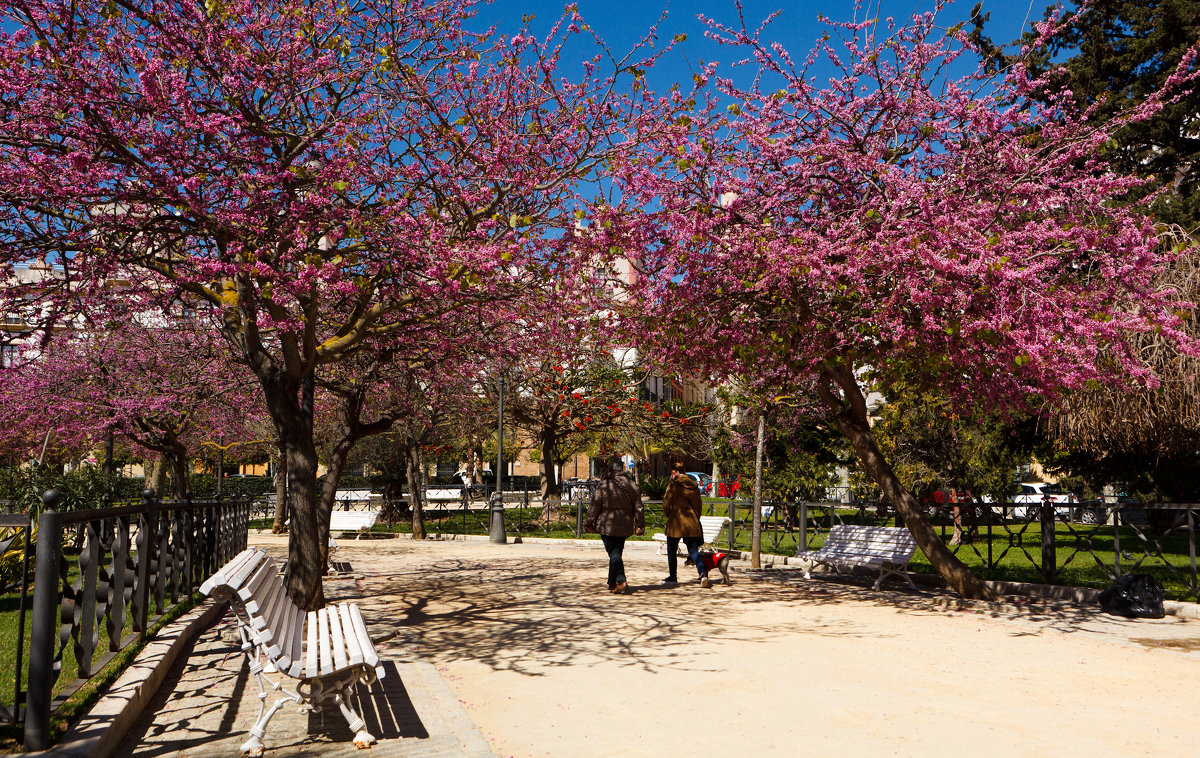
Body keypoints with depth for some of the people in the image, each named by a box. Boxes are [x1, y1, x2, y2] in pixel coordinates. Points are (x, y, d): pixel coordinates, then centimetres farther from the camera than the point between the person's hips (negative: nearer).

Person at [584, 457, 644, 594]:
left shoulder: (603, 486, -11)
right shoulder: (632, 486, 2)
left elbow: (594, 507, -6)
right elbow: (638, 508, 6)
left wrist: (589, 524, 4)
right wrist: (640, 525, 14)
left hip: (607, 526, -4)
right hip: (625, 527, 4)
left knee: (614, 554, -3)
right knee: (617, 553, 15)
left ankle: (621, 581, -17)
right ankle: (612, 583, 23)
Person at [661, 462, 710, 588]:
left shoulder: (673, 486, -10)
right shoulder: (693, 485, 8)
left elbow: (666, 503, -10)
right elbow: (699, 505, 13)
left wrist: (666, 514, 10)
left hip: (676, 522, -5)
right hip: (692, 523, 5)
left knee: (672, 550, 11)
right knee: (693, 550, 5)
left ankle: (673, 577, 18)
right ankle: (703, 574, -15)